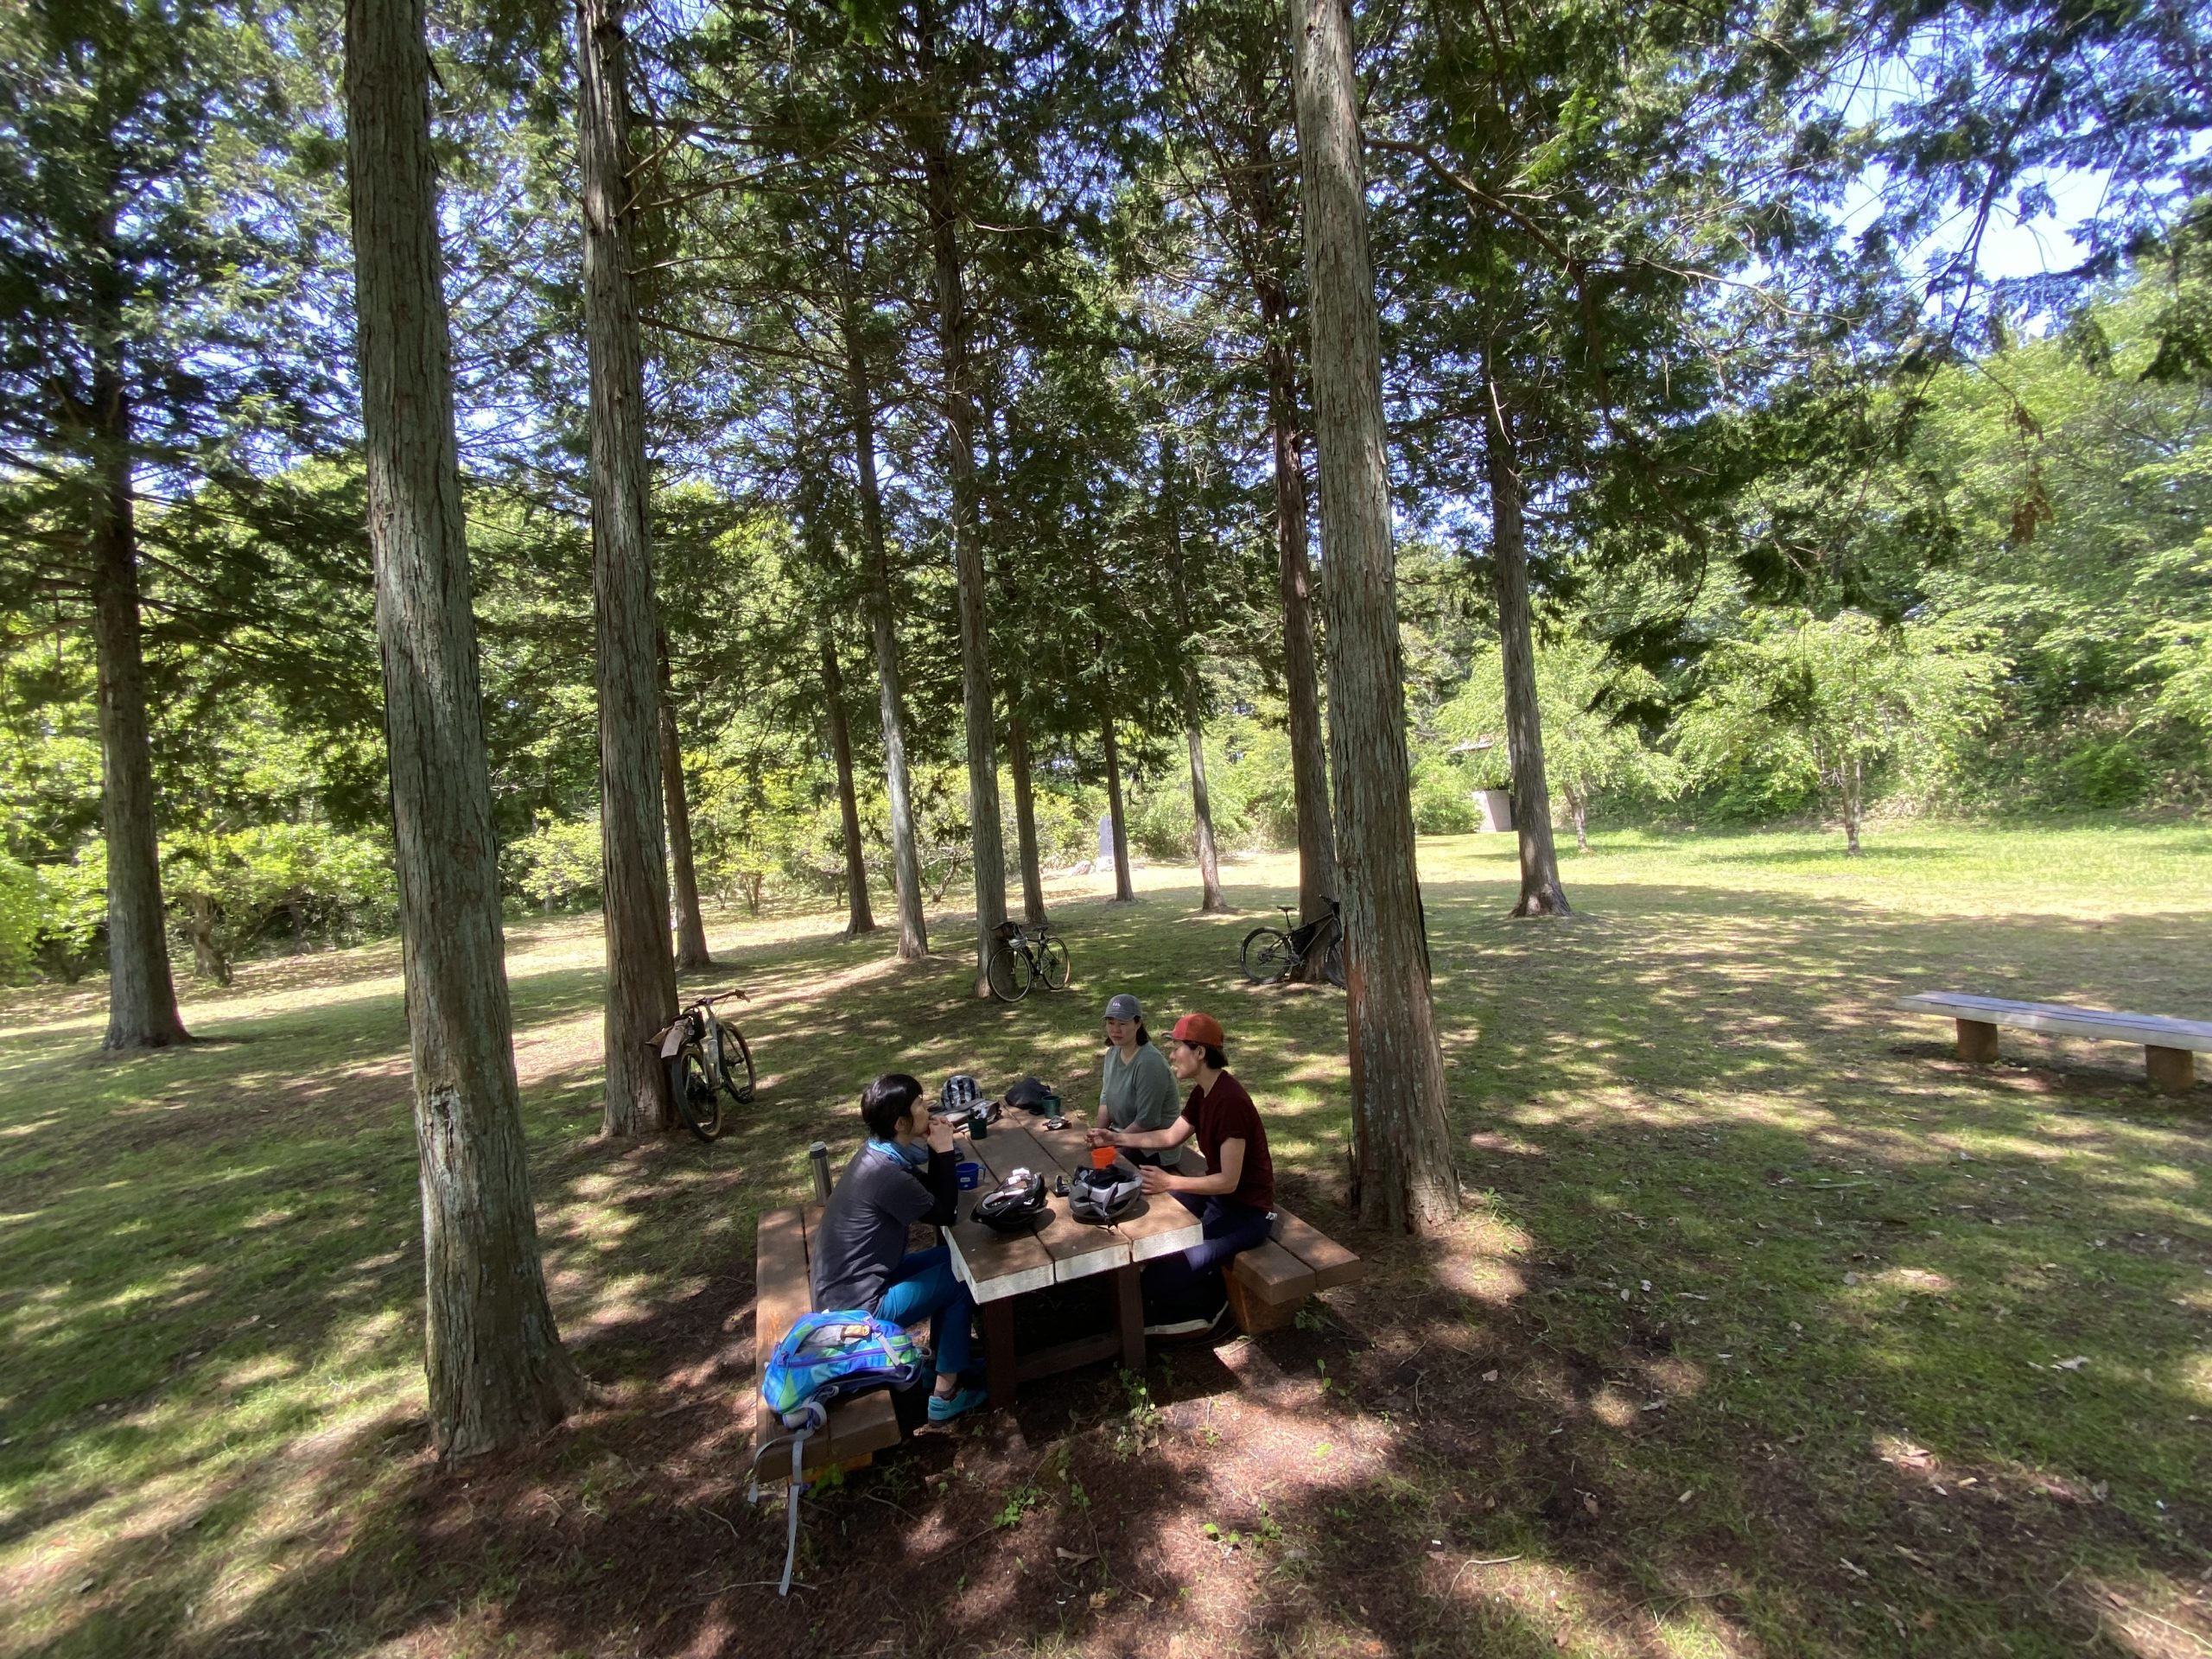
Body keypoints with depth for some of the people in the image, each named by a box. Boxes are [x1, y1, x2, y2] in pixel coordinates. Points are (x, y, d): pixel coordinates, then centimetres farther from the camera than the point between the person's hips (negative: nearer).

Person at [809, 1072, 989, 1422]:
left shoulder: (878, 1153, 1)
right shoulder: (887, 1174, -28)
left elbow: (930, 1194, 10)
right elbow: (945, 1213, -14)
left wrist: (935, 1150, -5)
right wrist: (944, 1150, -12)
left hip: (846, 1285, 9)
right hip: (856, 1305, -9)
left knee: (949, 1259, 15)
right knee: (963, 1276, -1)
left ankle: (945, 1346, 31)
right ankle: (945, 1393, 9)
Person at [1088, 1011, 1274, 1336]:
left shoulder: (1230, 1101, -29)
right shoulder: (1203, 1092, 0)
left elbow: (1229, 1181, -27)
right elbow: (1170, 1137, 11)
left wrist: (1170, 1182, -32)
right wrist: (1117, 1138, 4)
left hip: (1246, 1212, -9)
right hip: (1216, 1193, 10)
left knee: (1165, 1275, -17)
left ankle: (1207, 1306, 15)